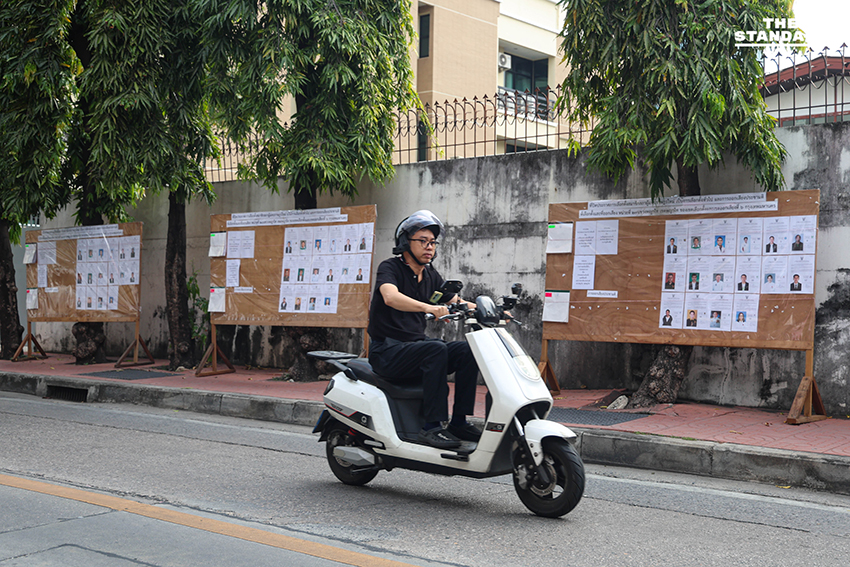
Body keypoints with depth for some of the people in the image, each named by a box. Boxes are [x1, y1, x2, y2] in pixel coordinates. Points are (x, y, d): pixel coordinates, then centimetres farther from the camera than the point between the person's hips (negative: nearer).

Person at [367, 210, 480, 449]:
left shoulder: (431, 276, 13)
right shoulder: (389, 268, -9)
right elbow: (391, 297, -30)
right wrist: (429, 308, -46)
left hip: (416, 344, 7)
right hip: (387, 351, -7)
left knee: (467, 350, -12)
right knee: (436, 349, -31)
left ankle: (459, 421, -10)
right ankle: (431, 426, -29)